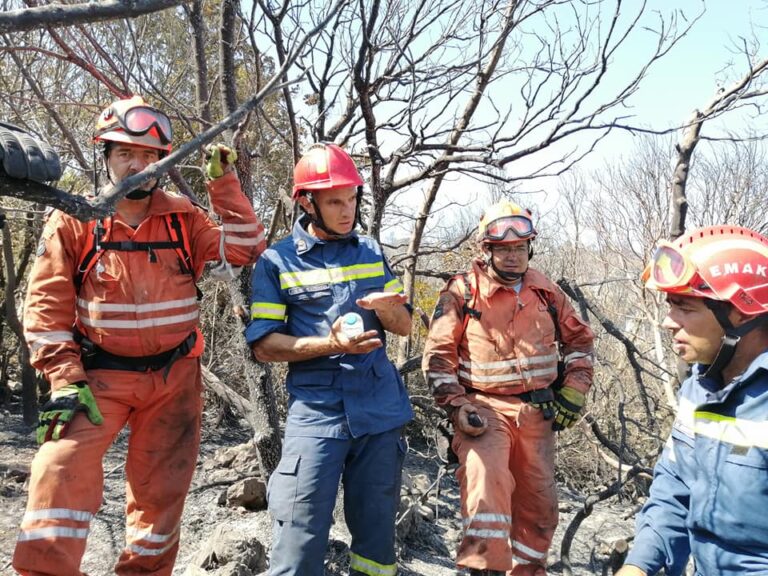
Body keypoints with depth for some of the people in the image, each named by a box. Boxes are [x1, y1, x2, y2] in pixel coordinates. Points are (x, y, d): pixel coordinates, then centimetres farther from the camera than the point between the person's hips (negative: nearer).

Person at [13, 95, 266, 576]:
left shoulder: (183, 220, 1)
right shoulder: (73, 223, -3)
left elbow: (247, 248, -4)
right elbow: (47, 307, -4)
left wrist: (224, 183, -9)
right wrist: (65, 379, -12)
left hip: (175, 378, 2)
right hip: (100, 375, -1)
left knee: (161, 492, 12)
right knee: (63, 467, -22)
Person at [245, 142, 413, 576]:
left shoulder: (372, 253, 11)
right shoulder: (277, 262, -1)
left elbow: (405, 326, 12)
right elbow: (263, 344, -6)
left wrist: (386, 308, -11)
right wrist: (331, 345, -19)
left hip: (380, 410, 4)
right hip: (316, 411, -4)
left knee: (377, 533, 13)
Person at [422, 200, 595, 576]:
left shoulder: (545, 292, 6)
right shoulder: (463, 292, -7)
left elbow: (579, 339, 17)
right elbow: (438, 355, -5)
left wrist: (573, 394, 8)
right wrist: (457, 406, -13)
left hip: (537, 412, 5)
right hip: (485, 408, -4)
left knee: (538, 504, 13)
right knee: (486, 479, -29)